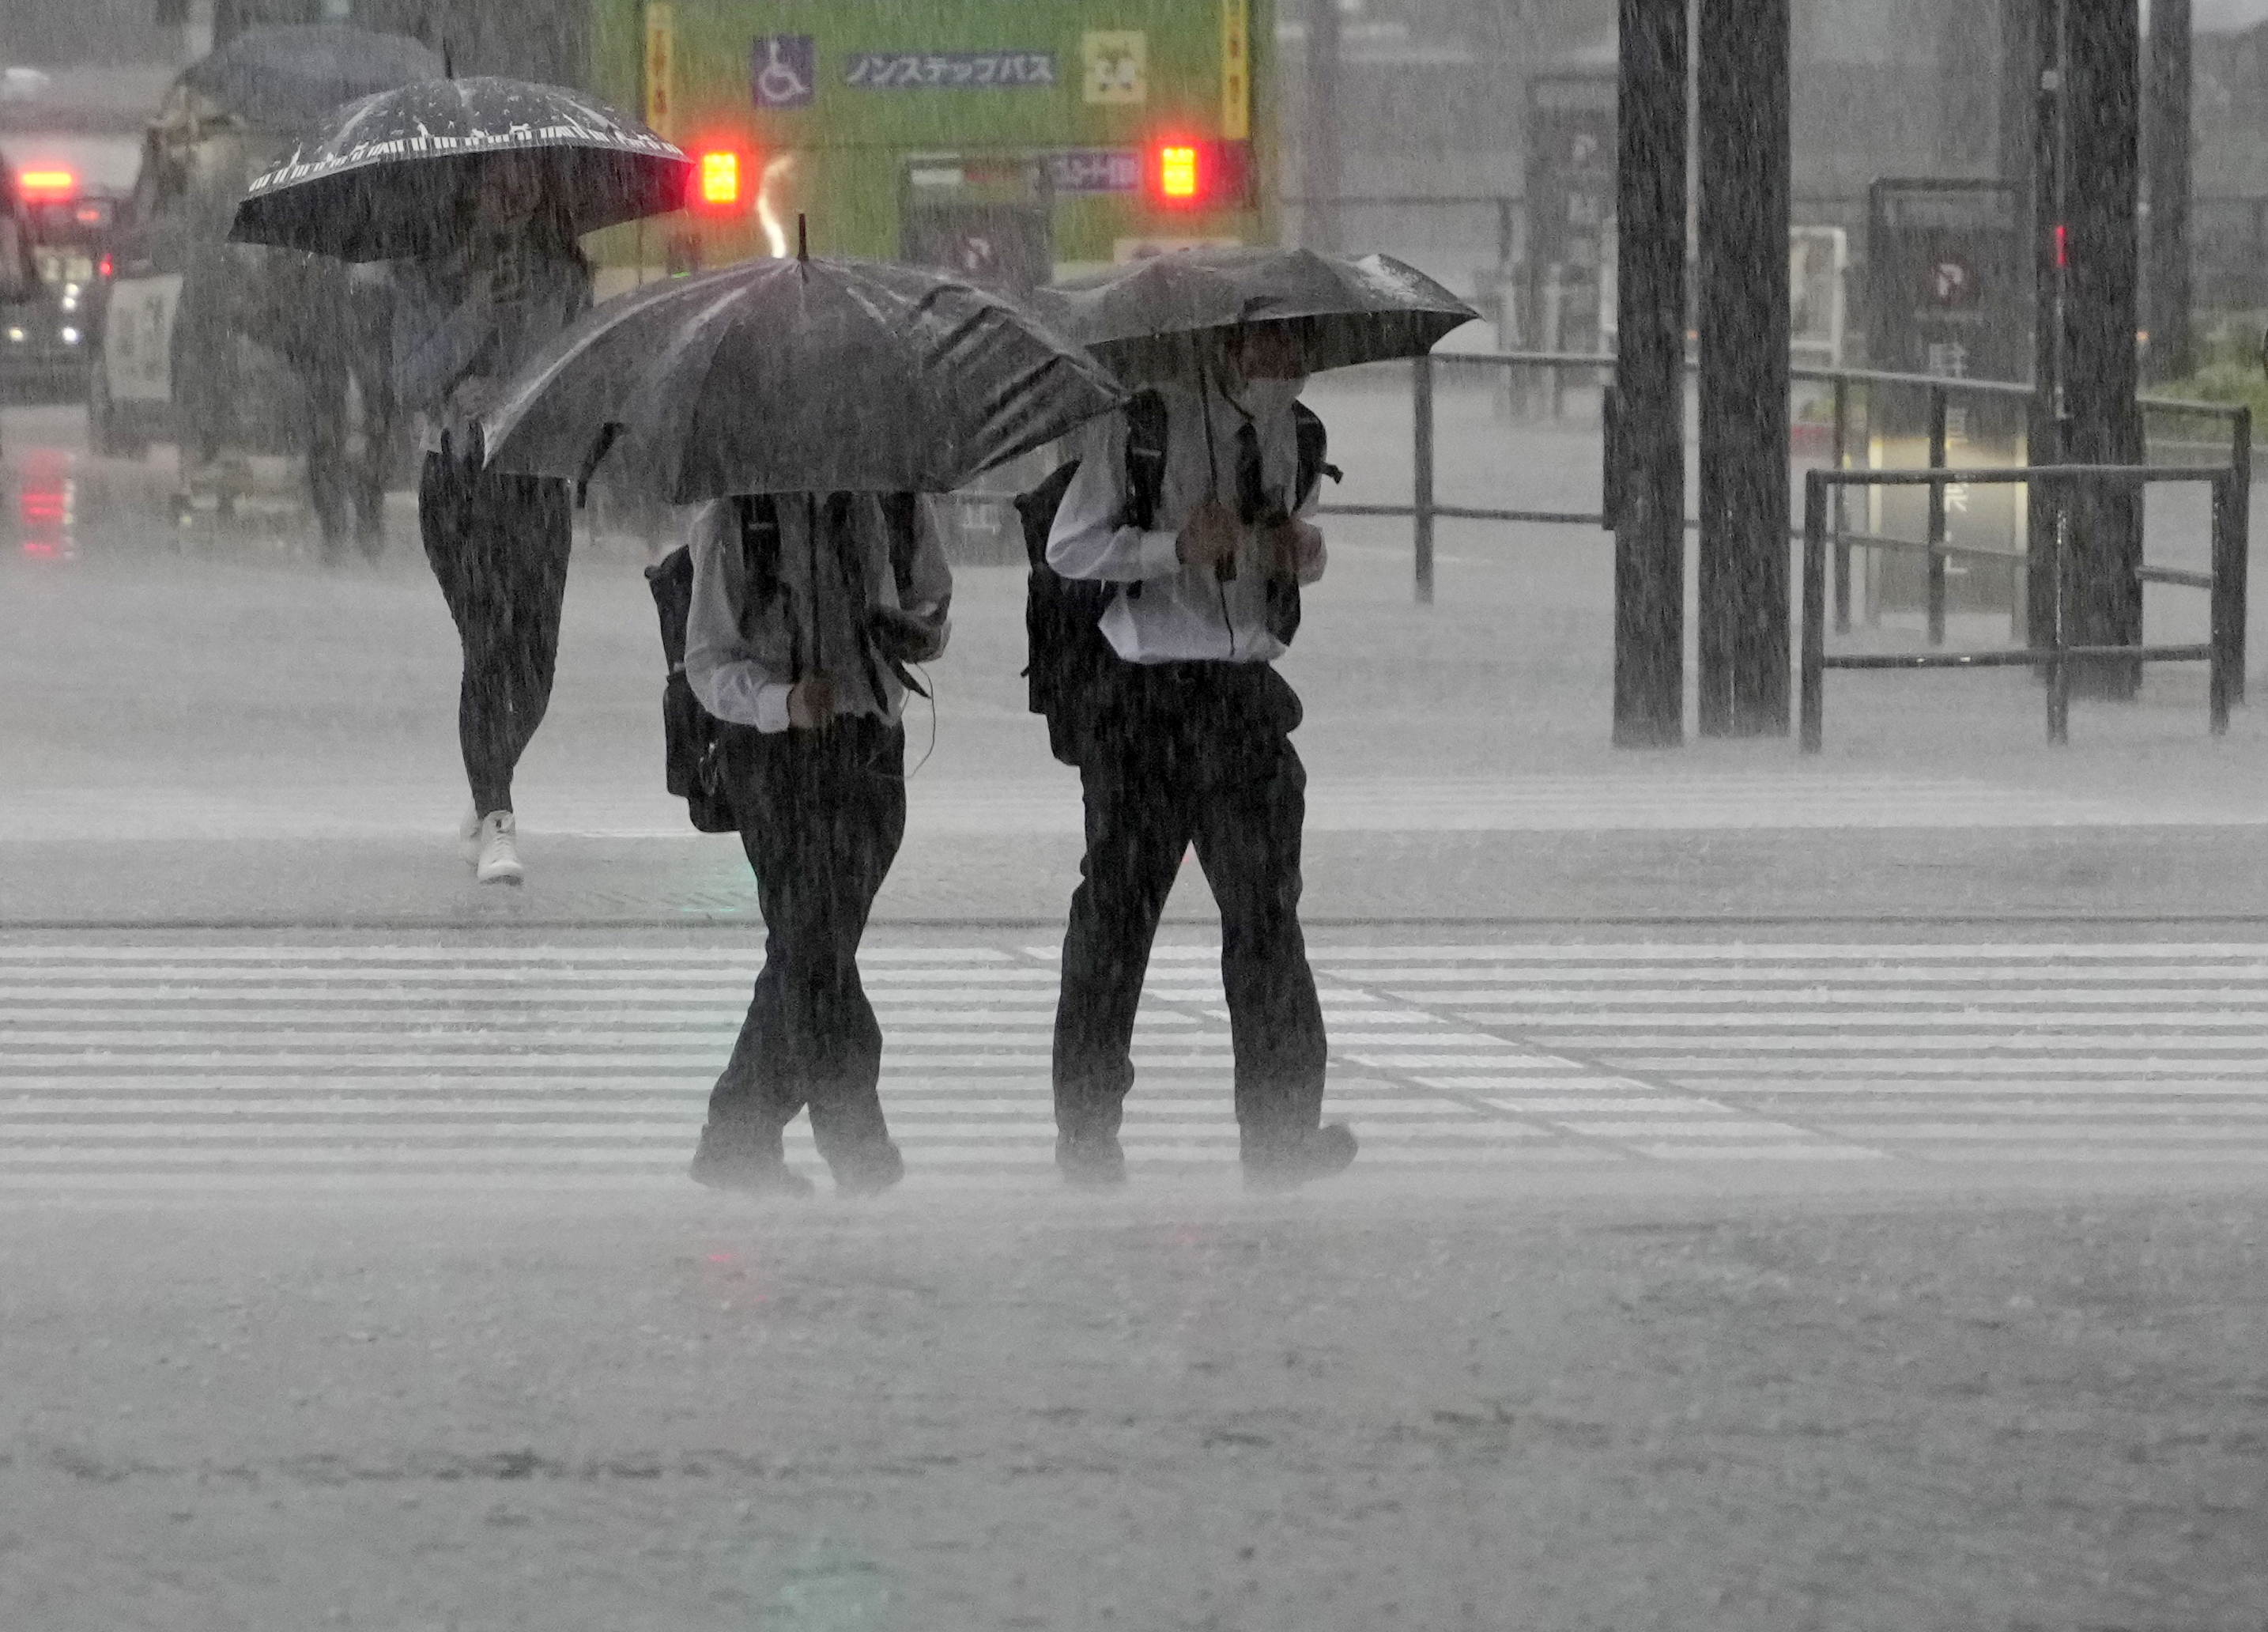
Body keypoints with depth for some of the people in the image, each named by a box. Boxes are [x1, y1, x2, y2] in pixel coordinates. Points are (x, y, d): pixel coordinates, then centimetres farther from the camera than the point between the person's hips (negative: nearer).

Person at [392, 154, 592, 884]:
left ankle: (488, 801, 24)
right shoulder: (428, 275, 2)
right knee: (488, 643, -17)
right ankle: (496, 823, -18)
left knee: (535, 659, -1)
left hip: (540, 475, 3)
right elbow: (410, 385, -6)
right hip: (459, 477, -3)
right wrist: (475, 311, -16)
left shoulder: (563, 275, 9)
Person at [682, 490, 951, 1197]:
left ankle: (736, 1140, 16)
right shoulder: (734, 518, -3)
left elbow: (932, 602, 22)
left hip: (871, 736, 4)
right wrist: (783, 701, -23)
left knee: (814, 949, 7)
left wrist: (917, 633, -3)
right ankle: (854, 1137, -14)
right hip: (773, 744, -4)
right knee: (809, 938, -13)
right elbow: (707, 662, -3)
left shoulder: (891, 504, 7)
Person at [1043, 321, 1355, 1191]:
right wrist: (1176, 547, -19)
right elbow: (1069, 548, -6)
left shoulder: (1291, 430, 12)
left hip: (1245, 692, 4)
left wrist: (1306, 555, 1)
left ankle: (1281, 1134, -6)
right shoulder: (1141, 422, -6)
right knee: (1116, 908, 2)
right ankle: (1086, 1133, 12)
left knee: (1266, 907, -5)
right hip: (1145, 692, -4)